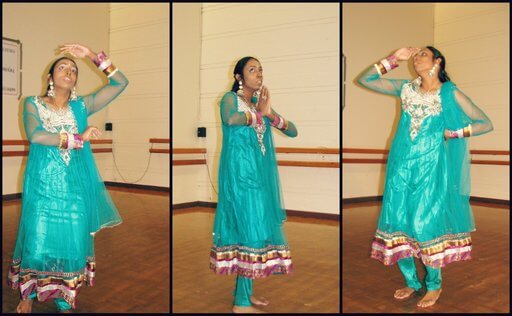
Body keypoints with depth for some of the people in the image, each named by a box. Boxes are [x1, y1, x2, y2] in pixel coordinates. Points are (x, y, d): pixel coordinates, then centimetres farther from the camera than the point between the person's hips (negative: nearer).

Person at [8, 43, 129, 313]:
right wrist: (78, 139, -19)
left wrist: (92, 56, -1)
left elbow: (120, 82, 3)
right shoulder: (33, 105, 2)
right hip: (43, 187, -1)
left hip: (75, 189, 2)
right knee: (37, 244, 7)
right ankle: (28, 295, 34)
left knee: (72, 246, 7)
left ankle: (65, 303, 26)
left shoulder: (81, 106, 6)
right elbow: (35, 135, -18)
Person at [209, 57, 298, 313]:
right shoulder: (230, 98, -1)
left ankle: (244, 291, 21)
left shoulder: (261, 103, 17)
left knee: (257, 228, 8)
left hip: (261, 174, 7)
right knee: (250, 229, -9)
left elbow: (293, 131, 12)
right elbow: (230, 119, -27)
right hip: (240, 173, -7)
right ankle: (241, 302, 0)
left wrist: (270, 113, -6)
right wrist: (259, 112, -11)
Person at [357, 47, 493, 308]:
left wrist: (453, 133, -5)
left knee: (425, 224, -3)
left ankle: (434, 285, 20)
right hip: (401, 166, 4)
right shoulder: (406, 88, 9)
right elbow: (364, 80, 6)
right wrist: (394, 59, 2)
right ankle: (411, 281, 25)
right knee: (397, 223, 5)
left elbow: (486, 124, 3)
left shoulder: (451, 94, 0)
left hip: (430, 167, -4)